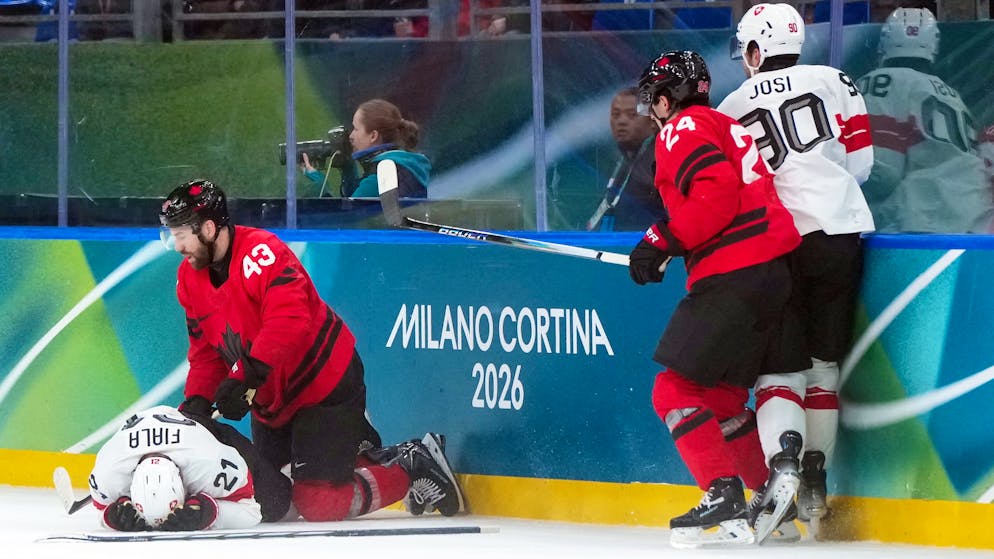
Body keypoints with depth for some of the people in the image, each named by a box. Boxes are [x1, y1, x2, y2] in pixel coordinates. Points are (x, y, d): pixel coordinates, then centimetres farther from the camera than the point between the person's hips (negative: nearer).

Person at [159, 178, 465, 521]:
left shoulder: (262, 252, -26)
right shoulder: (189, 280, 2)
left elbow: (289, 321, -37)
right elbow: (206, 351, 6)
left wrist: (246, 378, -44)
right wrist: (197, 400, -12)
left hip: (325, 385, -9)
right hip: (271, 400, 9)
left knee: (320, 504, -16)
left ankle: (414, 467, 5)